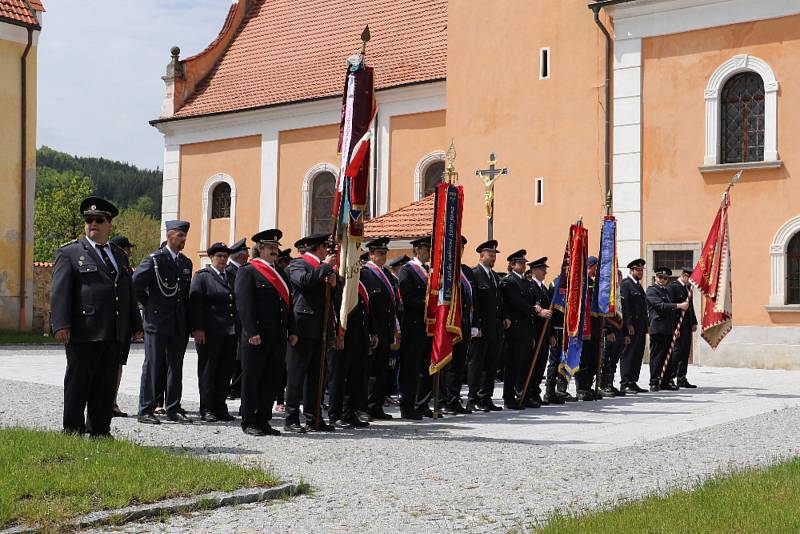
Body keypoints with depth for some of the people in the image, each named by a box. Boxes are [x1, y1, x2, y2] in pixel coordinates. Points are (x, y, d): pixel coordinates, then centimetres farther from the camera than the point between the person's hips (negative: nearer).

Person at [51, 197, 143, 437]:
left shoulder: (119, 255, 19)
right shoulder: (69, 253, 1)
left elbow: (129, 292, 22)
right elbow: (59, 292, -8)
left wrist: (136, 325, 18)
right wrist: (61, 324, -18)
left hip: (113, 336, 6)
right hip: (83, 335, -5)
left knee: (106, 386, 9)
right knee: (77, 385, 2)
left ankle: (100, 431, 18)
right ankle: (73, 432, 11)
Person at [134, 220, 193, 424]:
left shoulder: (186, 263, 13)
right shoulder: (154, 259, -8)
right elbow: (135, 284, -12)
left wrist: (188, 323, 14)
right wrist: (149, 304, -2)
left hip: (179, 325, 6)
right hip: (157, 323, -6)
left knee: (176, 367, 9)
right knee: (153, 366, -2)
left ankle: (173, 409, 17)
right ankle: (146, 410, 4)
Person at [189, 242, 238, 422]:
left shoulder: (231, 277, 17)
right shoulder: (201, 276, 0)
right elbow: (195, 303, -7)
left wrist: (238, 329, 12)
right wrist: (197, 328, -15)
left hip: (230, 333, 6)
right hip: (209, 333, -5)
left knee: (225, 372, 7)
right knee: (207, 371, 2)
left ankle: (220, 407, 16)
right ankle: (206, 409, 7)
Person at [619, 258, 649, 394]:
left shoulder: (638, 285, 21)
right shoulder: (625, 284, -7)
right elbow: (624, 305, -15)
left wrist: (645, 326, 17)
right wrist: (629, 324, -20)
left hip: (640, 327, 9)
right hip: (631, 327, -9)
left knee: (638, 355, 9)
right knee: (628, 354, -8)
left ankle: (633, 382, 14)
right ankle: (625, 383, -7)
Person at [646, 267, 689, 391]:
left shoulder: (667, 291, 21)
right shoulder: (651, 290, -4)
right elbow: (661, 305, -18)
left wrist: (675, 328, 21)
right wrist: (679, 305, -23)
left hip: (668, 329, 8)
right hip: (657, 328, -8)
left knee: (667, 356, 8)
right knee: (656, 356, -5)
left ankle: (665, 381, 12)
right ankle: (654, 382, -2)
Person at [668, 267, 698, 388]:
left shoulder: (688, 287, 17)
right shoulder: (672, 287, -10)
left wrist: (694, 322, 16)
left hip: (687, 325, 8)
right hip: (677, 324, -8)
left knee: (685, 351, 8)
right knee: (677, 350, -9)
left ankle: (682, 379, 12)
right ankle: (669, 377, -2)